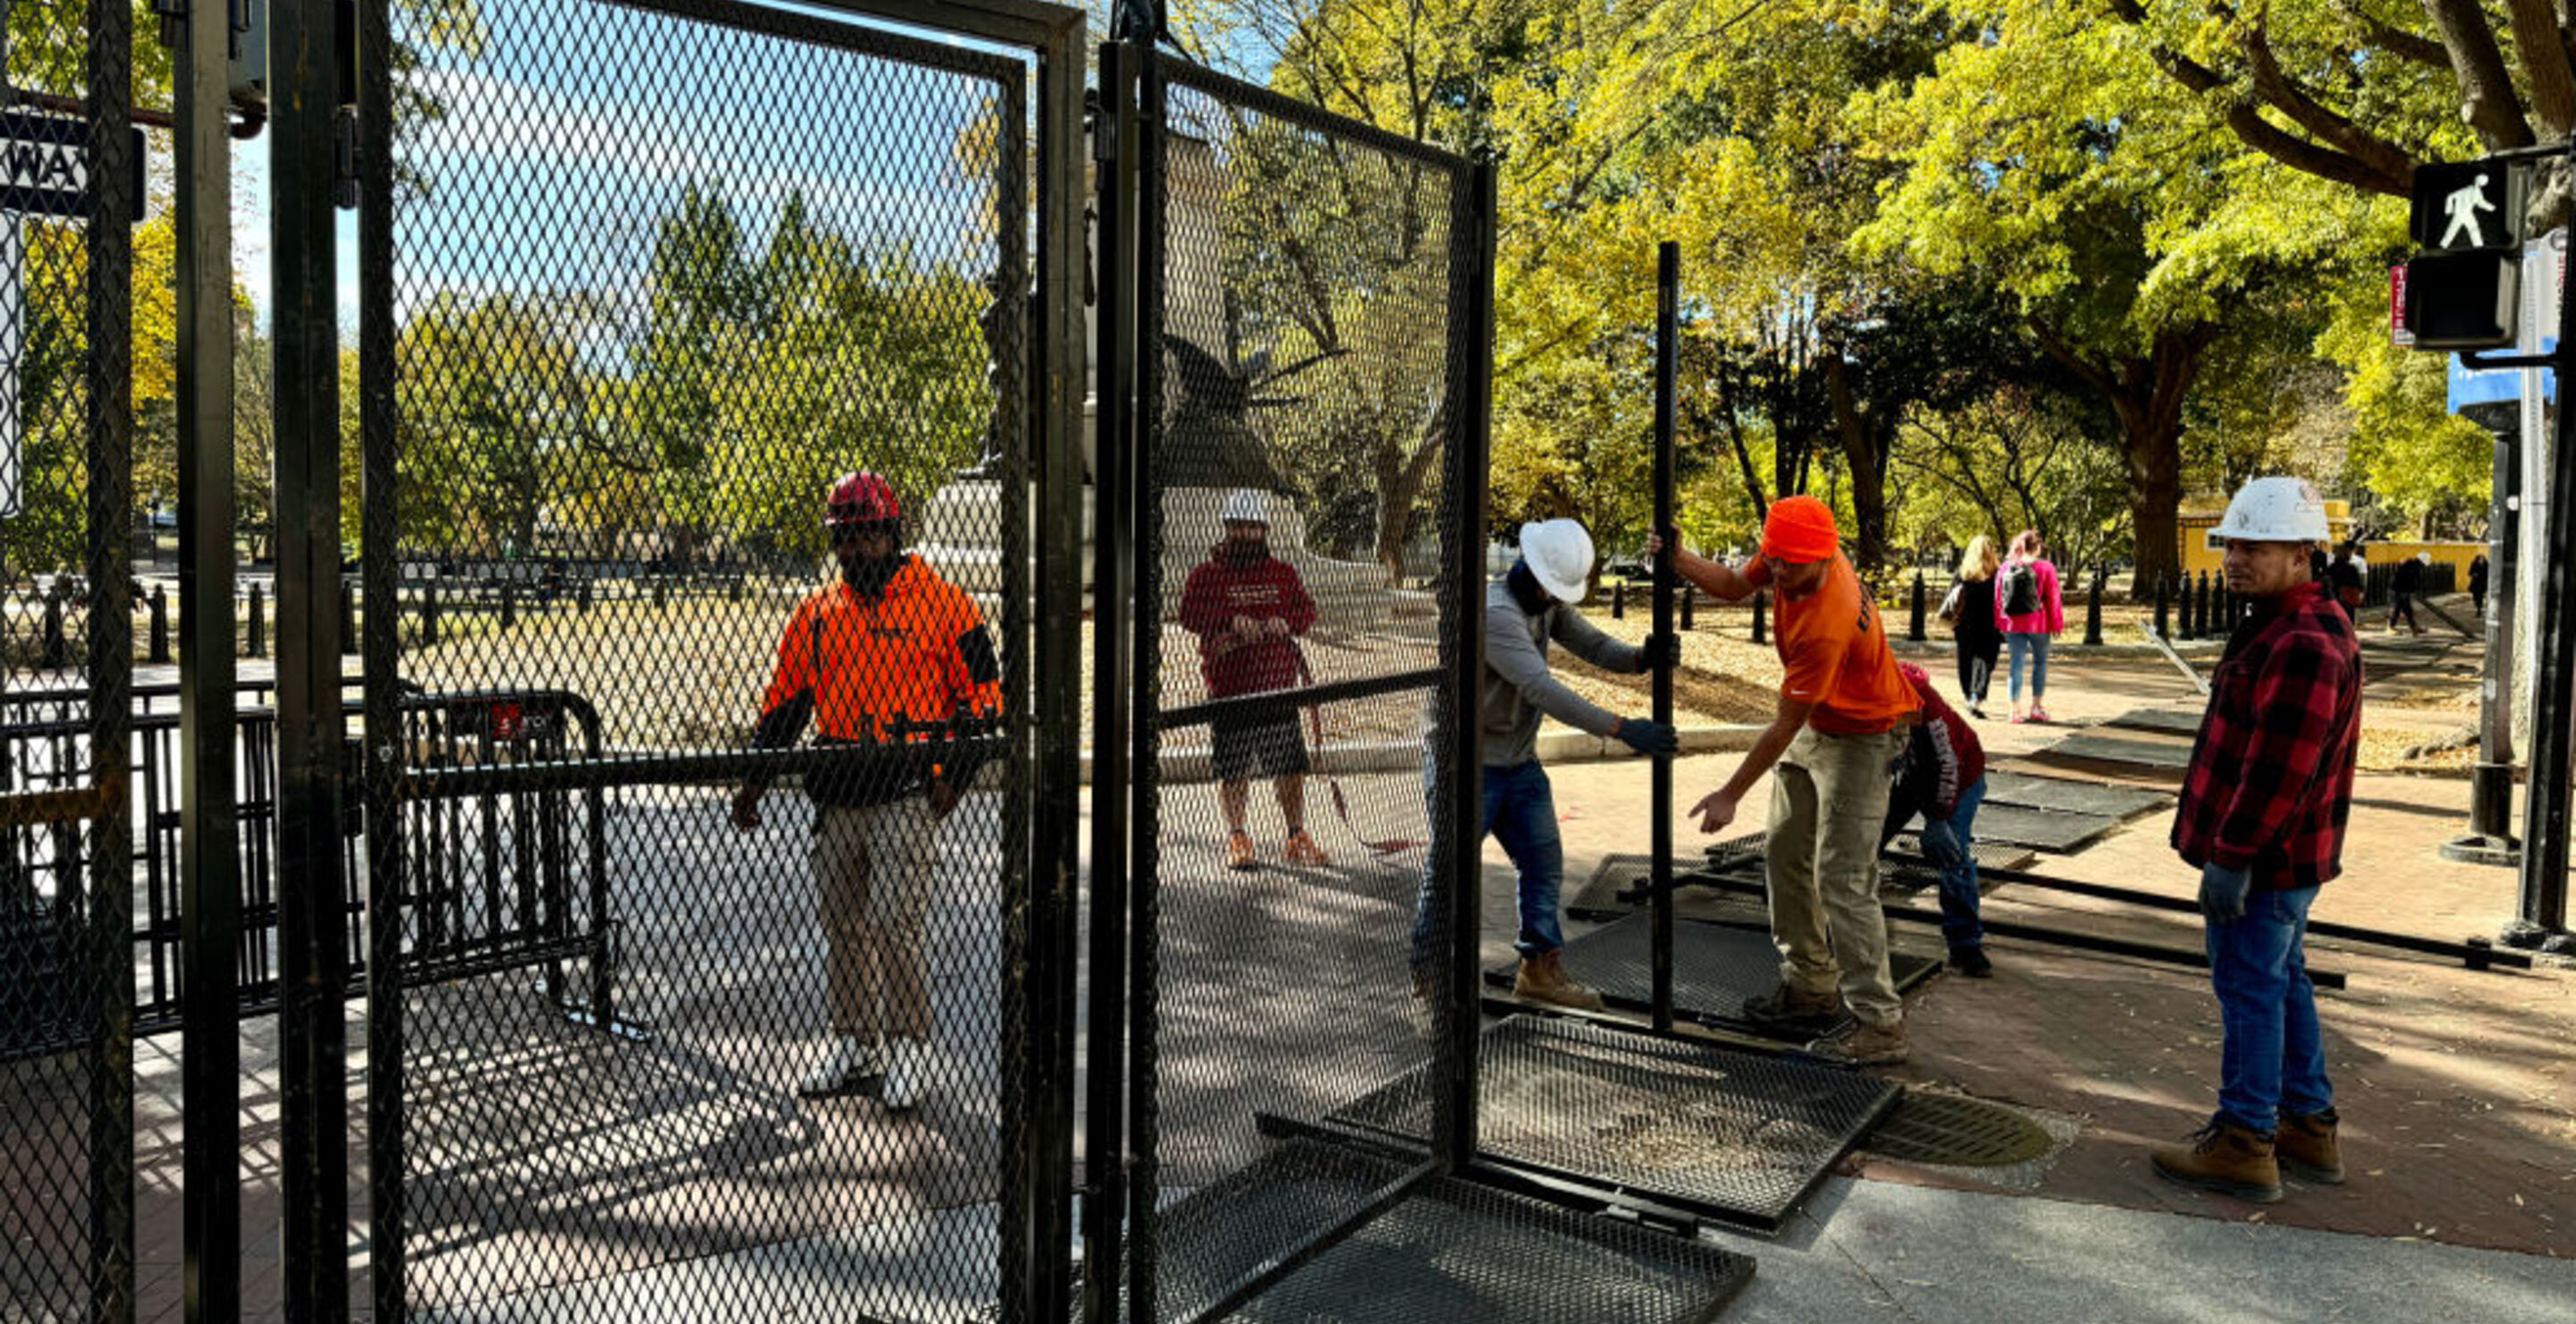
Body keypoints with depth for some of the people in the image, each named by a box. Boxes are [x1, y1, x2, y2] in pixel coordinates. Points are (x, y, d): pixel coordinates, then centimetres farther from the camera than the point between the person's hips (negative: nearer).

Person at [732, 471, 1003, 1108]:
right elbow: (784, 700, 16)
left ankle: (910, 1049, 6)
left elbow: (982, 696, -2)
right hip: (835, 798, 5)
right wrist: (755, 779, 9)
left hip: (908, 795, -5)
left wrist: (955, 775, -10)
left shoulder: (943, 604, -2)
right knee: (841, 926, 11)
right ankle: (854, 1045, 24)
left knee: (892, 924, -9)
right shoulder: (816, 612, 12)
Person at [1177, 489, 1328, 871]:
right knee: (1232, 770, 1)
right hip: (1229, 686, -2)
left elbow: (1306, 611, 6)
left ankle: (1297, 839, 17)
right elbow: (1190, 613, -10)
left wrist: (1285, 622, -15)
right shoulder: (1208, 574, 3)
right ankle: (1237, 840, 16)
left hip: (1278, 686, 3)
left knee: (1290, 767, 5)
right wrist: (1233, 621, -23)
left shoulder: (1283, 574, 14)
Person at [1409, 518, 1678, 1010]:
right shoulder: (1495, 612, -26)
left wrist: (1645, 657, -21)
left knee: (1544, 862, 10)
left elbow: (1594, 646, 1)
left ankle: (1541, 969, 22)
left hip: (1520, 763, 9)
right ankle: (1427, 981, 11)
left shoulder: (1548, 603, 4)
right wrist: (1621, 728, -38)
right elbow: (1542, 689, -34)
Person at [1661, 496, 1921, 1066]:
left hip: (1859, 741, -9)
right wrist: (1680, 560, -12)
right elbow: (1736, 586, 8)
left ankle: (1880, 1024, -3)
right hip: (1814, 727, 9)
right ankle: (1811, 987, 28)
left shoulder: (1827, 626, -36)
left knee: (1842, 881, -11)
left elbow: (1784, 725, -28)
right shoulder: (1792, 553, -13)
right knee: (1785, 857, 15)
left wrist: (1730, 796, -20)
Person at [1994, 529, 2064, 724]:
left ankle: (2016, 708, 1)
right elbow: (2053, 599, -6)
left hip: (2012, 625, 3)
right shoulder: (2045, 568, -7)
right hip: (2038, 625, -3)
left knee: (2016, 663, 5)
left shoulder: (2005, 568, 5)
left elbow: (1998, 598, 8)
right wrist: (2057, 624, 1)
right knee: (2040, 662, 13)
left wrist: (1999, 623, 14)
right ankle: (2037, 706, 12)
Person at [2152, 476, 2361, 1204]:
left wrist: (2232, 857, -22)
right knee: (2283, 981, 19)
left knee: (2249, 987, -3)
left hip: (2264, 859, -11)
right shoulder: (2282, 627, 13)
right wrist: (2233, 847, 22)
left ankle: (2243, 1144, 6)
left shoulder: (2303, 644, -23)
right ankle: (2309, 1127, 30)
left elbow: (2277, 770, -26)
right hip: (2283, 857, 11)